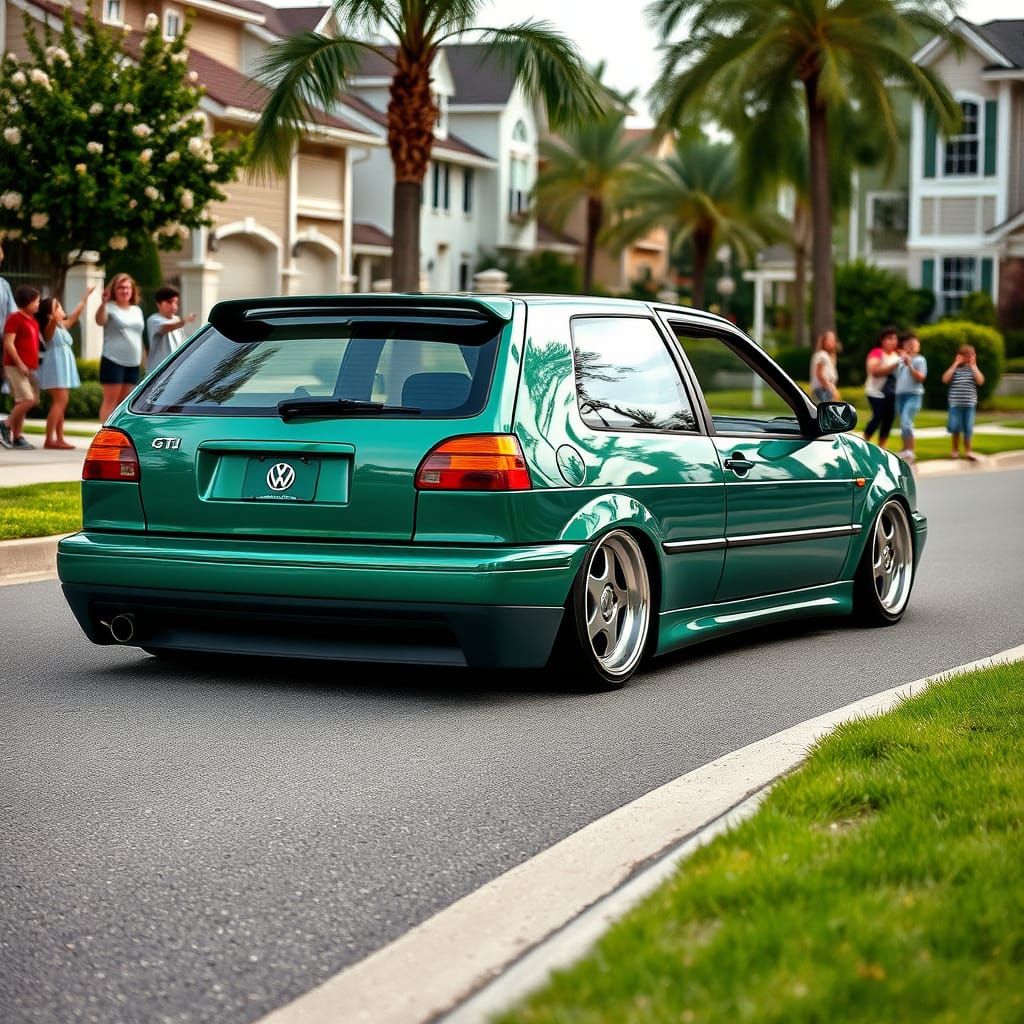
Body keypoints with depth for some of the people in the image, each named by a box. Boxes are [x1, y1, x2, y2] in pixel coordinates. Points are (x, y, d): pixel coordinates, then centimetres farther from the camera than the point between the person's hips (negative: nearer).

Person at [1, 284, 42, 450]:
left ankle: (16, 437, 9)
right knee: (27, 399, -16)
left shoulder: (32, 320, 16)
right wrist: (19, 364, -20)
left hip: (29, 368, 9)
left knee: (22, 402, 7)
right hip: (16, 366, -9)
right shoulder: (15, 318, -9)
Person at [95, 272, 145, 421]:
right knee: (111, 400, -8)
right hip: (113, 361, -6)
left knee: (124, 403, 9)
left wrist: (144, 360, 21)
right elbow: (100, 321, -27)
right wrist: (104, 303, -45)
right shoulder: (110, 308, -6)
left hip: (133, 363, 6)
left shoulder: (137, 310, 15)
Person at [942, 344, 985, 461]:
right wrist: (955, 364, -9)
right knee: (955, 428, 4)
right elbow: (945, 379, -12)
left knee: (968, 428, 2)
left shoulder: (973, 369, 4)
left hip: (969, 403, 1)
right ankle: (955, 450, 19)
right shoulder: (955, 368, 2)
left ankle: (968, 451, 12)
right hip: (955, 402, -1)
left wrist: (973, 365, -8)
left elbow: (980, 381, -10)